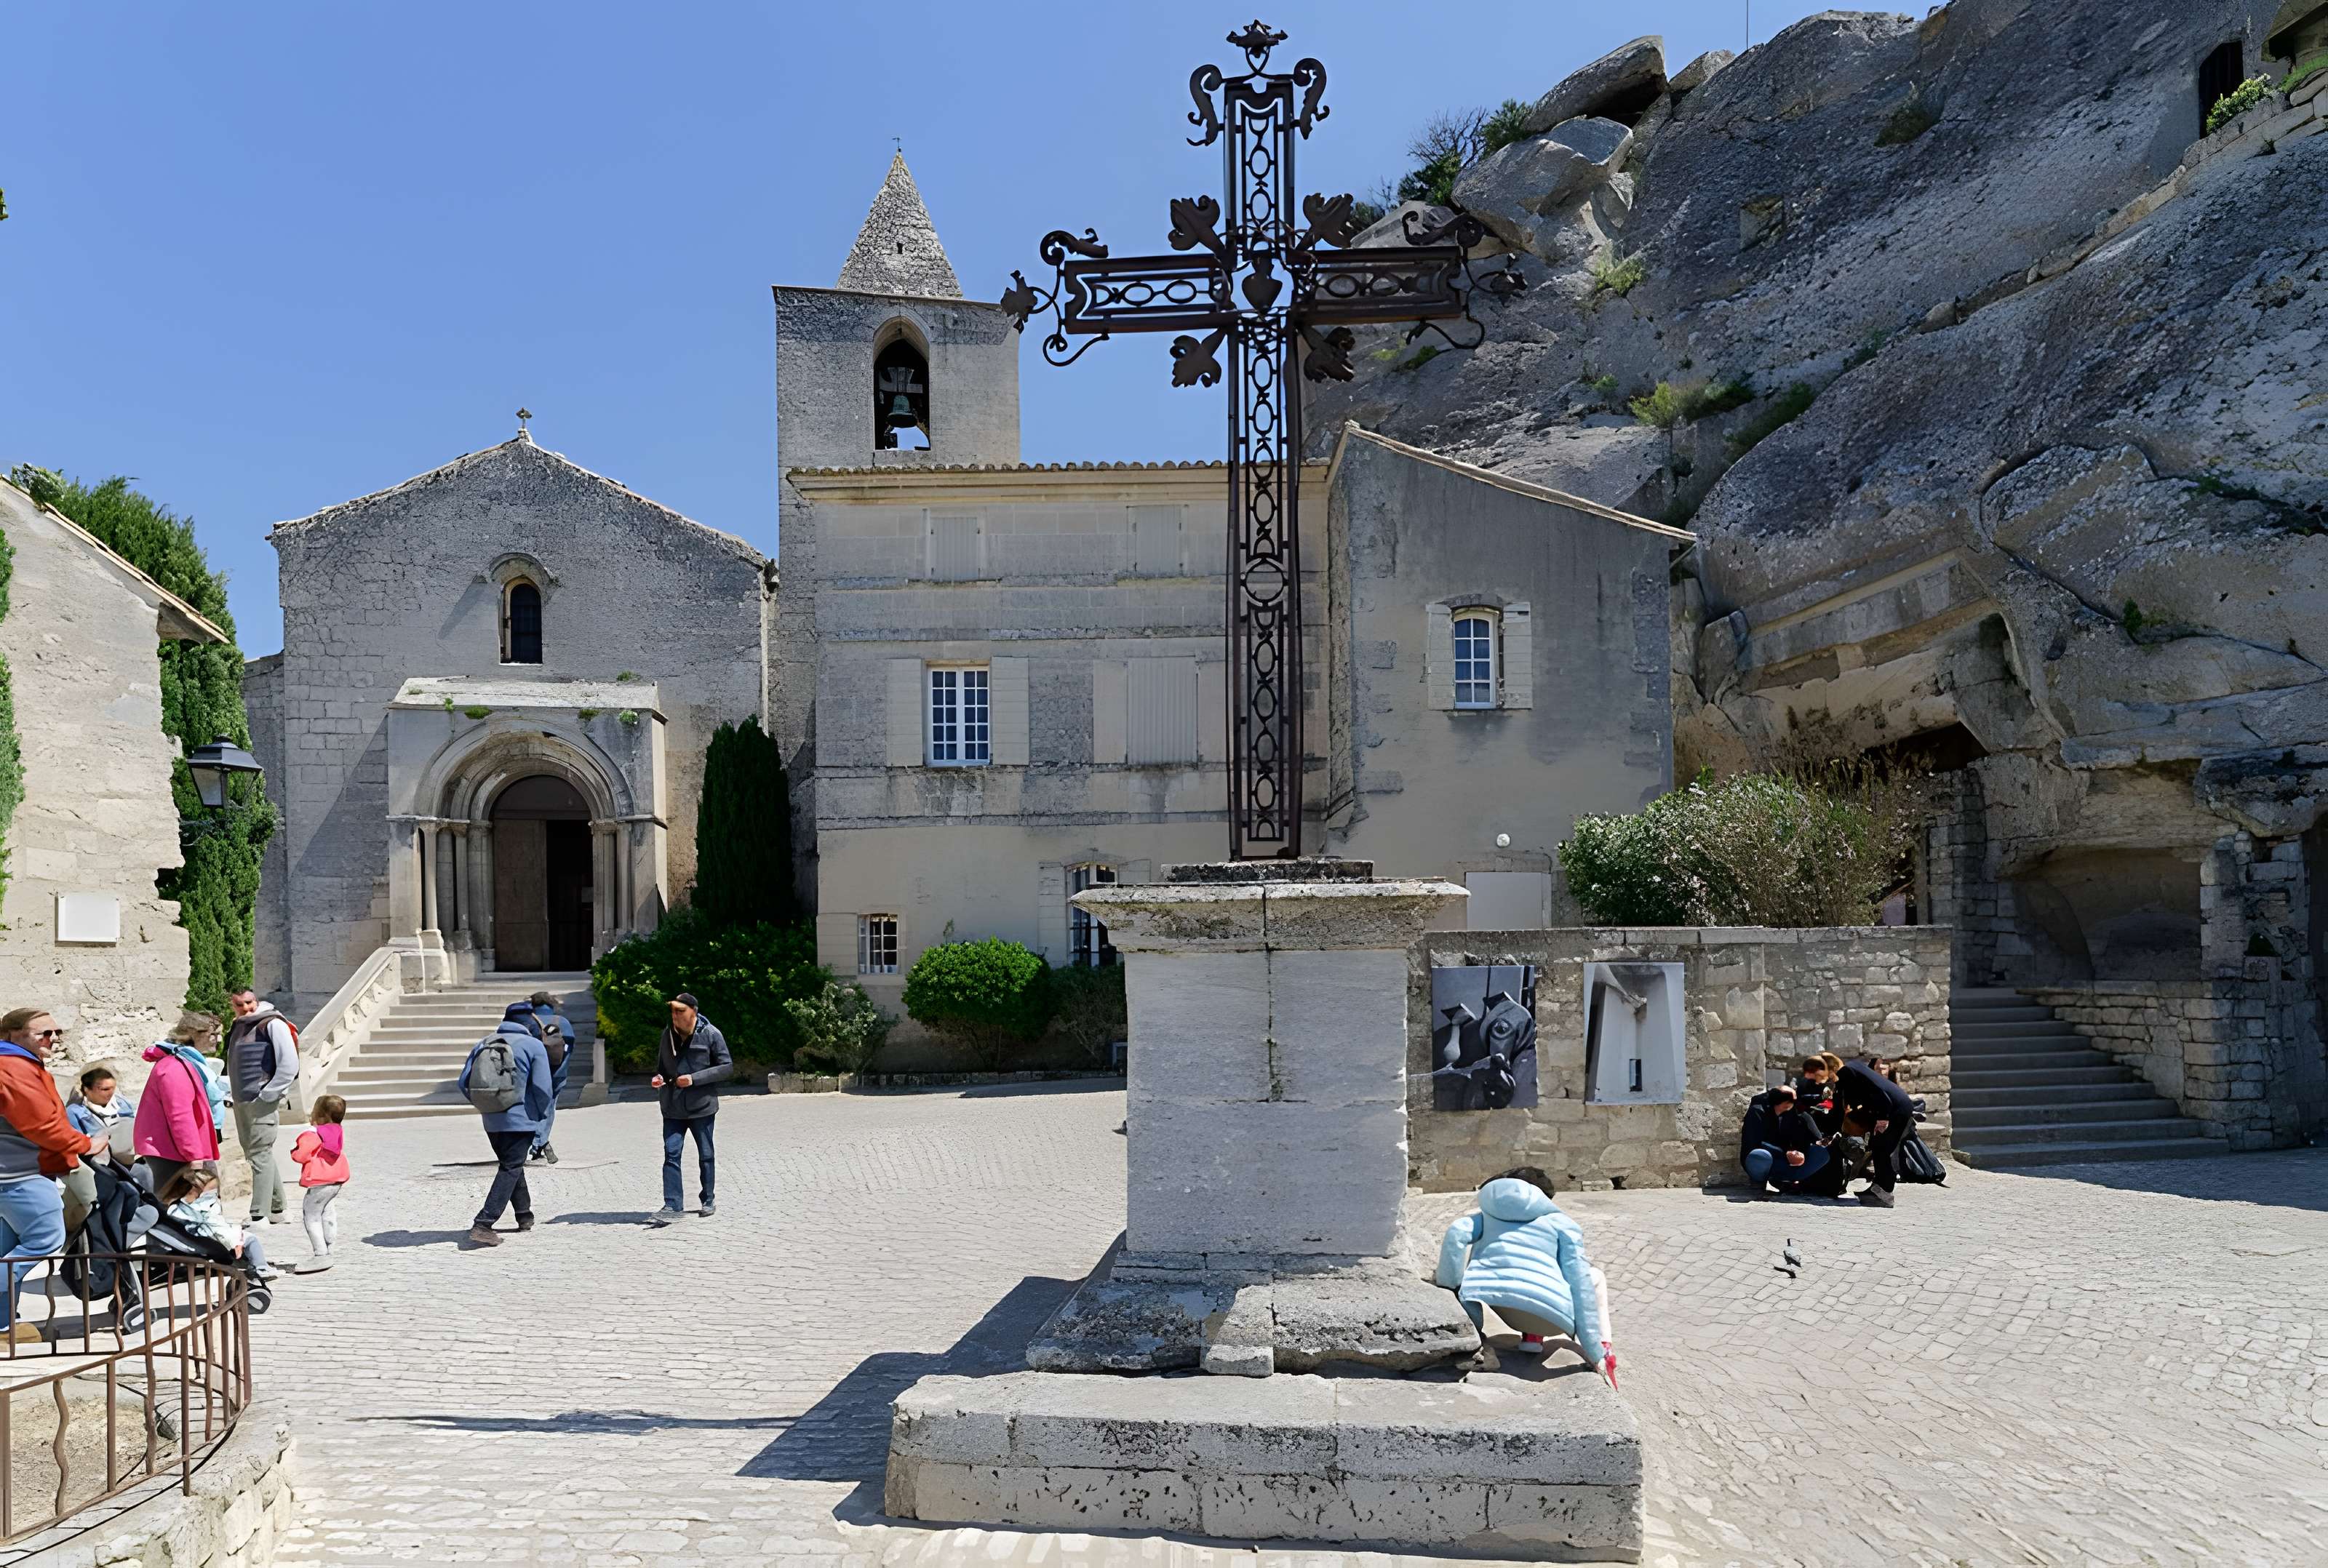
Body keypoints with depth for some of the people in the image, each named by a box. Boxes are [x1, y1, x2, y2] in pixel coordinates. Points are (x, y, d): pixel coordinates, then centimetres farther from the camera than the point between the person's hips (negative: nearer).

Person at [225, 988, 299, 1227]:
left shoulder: (273, 1024, -10)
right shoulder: (238, 1027, 15)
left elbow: (290, 1064, -16)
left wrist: (267, 1095, -17)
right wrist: (233, 1091, 15)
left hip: (262, 1102, -9)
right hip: (241, 1102, 9)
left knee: (260, 1154, -9)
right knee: (252, 1153, 13)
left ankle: (259, 1216, -8)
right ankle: (278, 1209, 23)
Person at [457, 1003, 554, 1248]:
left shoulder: (482, 1044, 8)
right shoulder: (534, 1046, -7)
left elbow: (465, 1083, 7)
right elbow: (542, 1087, -12)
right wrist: (542, 1114, 4)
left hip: (492, 1121, 6)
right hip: (521, 1120, -6)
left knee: (512, 1166, 21)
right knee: (511, 1170, -3)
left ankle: (525, 1216, 33)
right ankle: (483, 1224, -14)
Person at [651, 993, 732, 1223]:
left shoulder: (711, 1034, -10)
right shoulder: (668, 1035, 4)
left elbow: (727, 1067, -10)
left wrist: (694, 1078, -18)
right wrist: (658, 1077, -4)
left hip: (702, 1106, -3)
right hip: (673, 1107, 3)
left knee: (705, 1155, 10)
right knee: (671, 1154, -7)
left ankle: (707, 1201, 24)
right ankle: (673, 1205, -5)